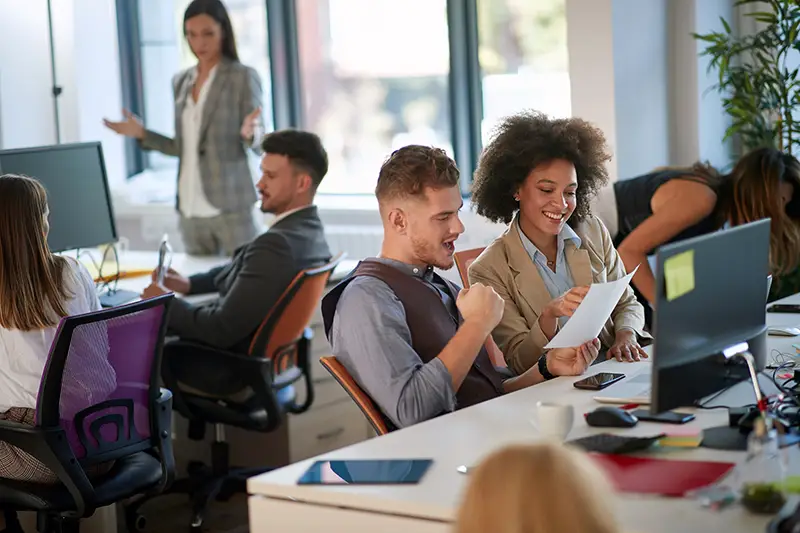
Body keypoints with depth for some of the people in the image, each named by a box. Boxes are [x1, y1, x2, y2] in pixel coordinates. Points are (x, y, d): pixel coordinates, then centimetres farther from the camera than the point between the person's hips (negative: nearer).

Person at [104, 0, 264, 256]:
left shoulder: (243, 77, -3)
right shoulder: (181, 81, 12)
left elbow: (258, 144, -6)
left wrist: (249, 133, -27)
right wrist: (143, 134, 7)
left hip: (231, 206, -5)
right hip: (191, 209, 5)